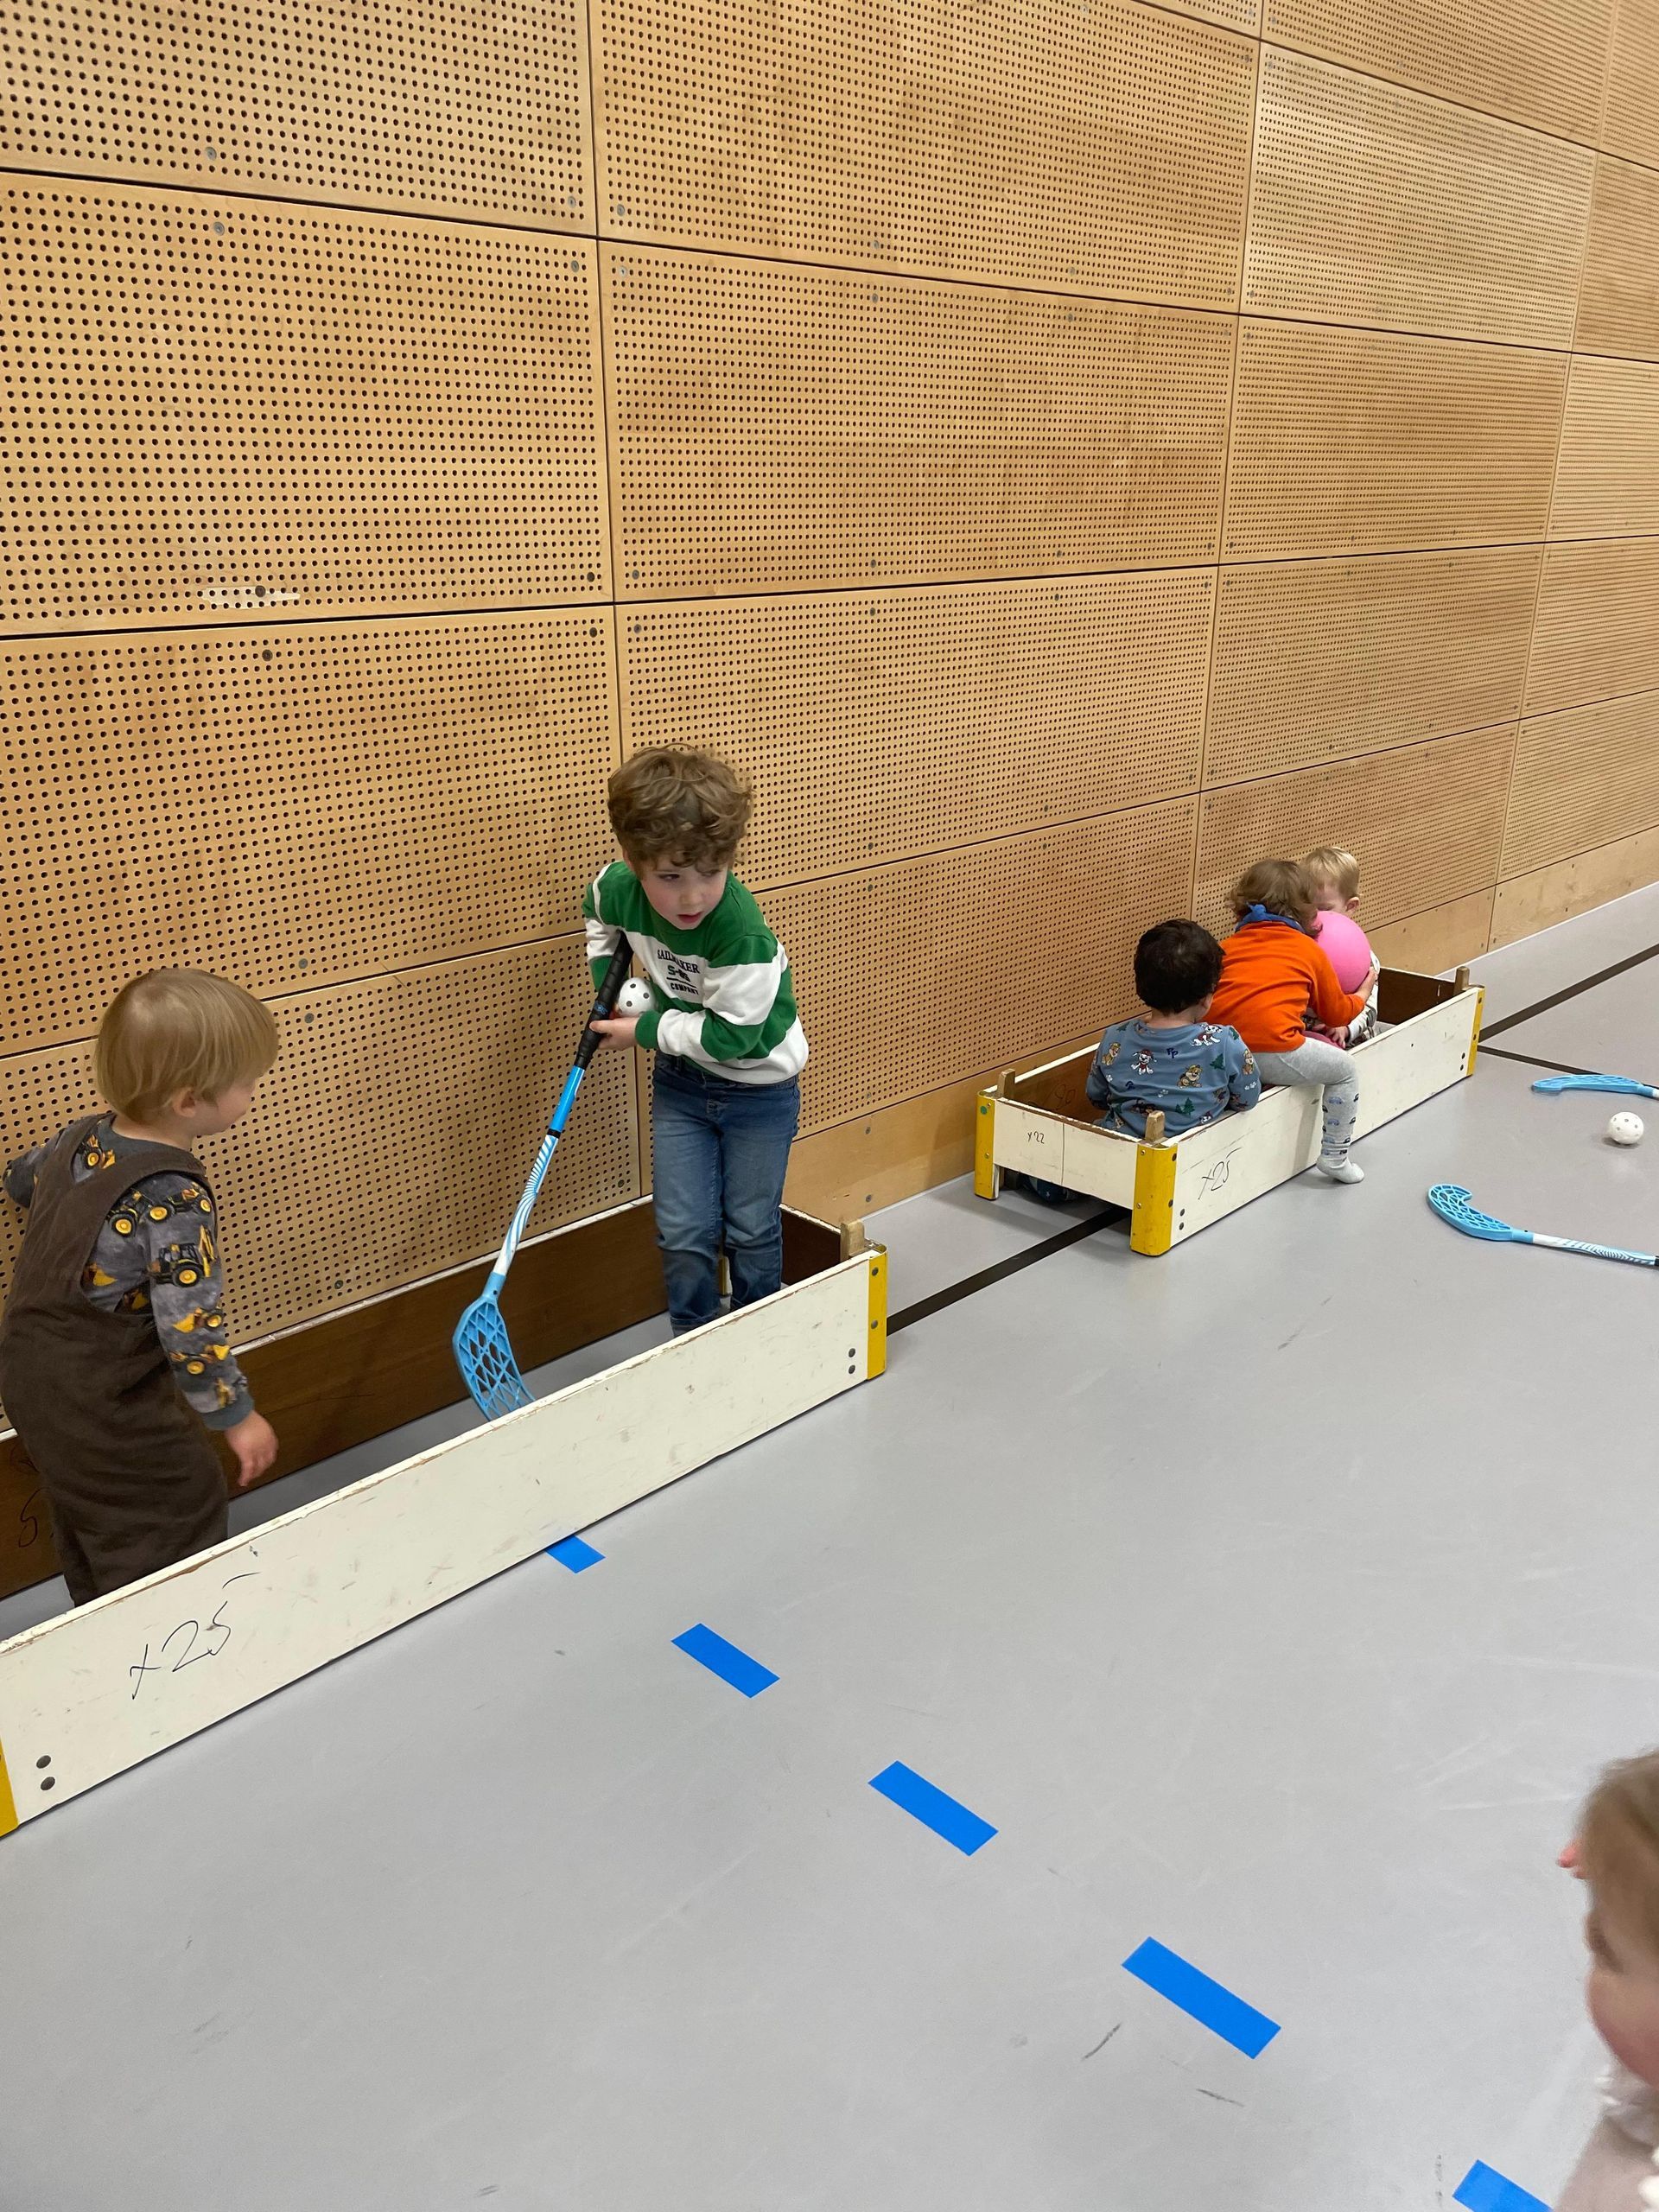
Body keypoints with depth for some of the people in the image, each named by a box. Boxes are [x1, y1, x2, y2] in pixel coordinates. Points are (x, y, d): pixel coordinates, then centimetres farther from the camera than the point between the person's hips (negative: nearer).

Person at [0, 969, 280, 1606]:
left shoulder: (84, 1136, -5)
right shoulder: (175, 1199, -30)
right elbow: (191, 1331, -27)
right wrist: (237, 1416, -15)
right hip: (101, 1408, -9)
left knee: (86, 1515, 26)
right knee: (183, 1506, 7)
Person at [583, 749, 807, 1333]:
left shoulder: (741, 935, -35)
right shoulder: (619, 887, -17)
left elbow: (730, 1035, -29)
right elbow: (597, 914, 9)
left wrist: (646, 1030, -20)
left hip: (759, 1084, -4)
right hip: (680, 1080, 5)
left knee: (751, 1230, 9)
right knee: (683, 1234, 6)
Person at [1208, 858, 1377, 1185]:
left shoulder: (1227, 946, 22)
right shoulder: (1309, 949, 16)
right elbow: (1336, 1013, 25)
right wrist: (1363, 992, 47)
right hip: (1272, 1053, -4)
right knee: (1344, 1069, 19)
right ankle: (1334, 1157, 24)